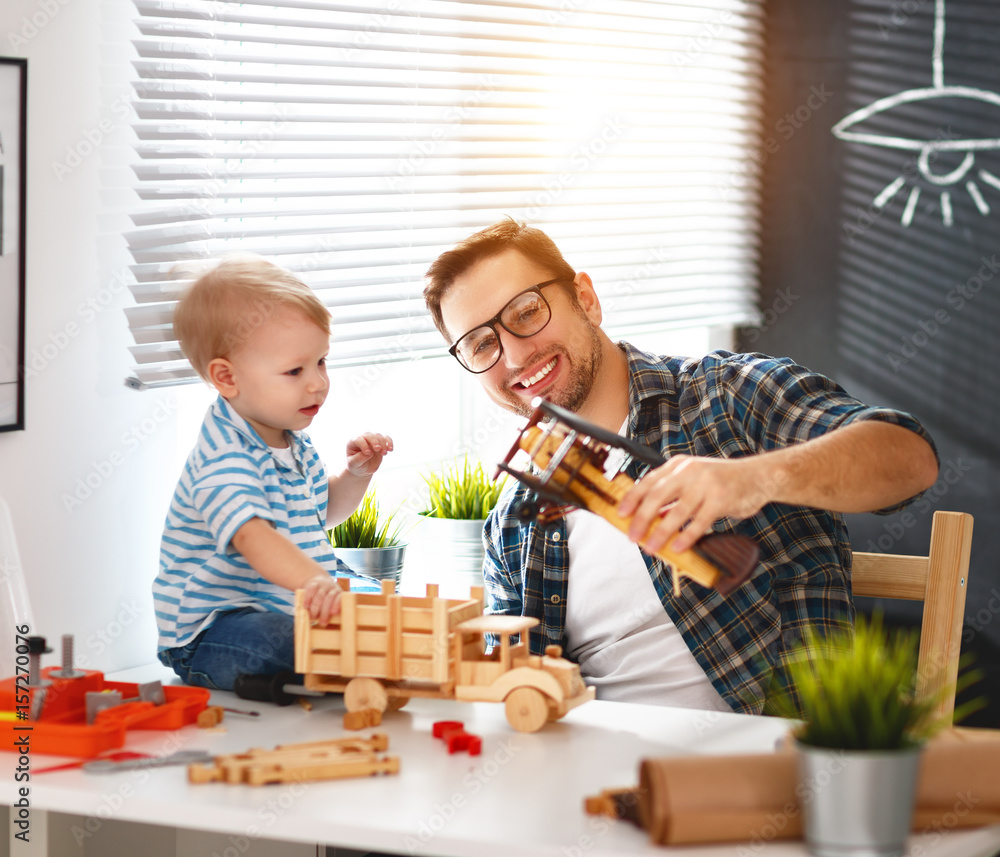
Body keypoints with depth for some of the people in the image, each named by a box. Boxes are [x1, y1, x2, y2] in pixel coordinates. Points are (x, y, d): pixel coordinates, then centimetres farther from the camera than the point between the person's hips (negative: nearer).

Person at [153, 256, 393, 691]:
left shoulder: (291, 440, 8)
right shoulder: (225, 458, -24)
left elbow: (318, 514, 28)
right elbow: (252, 535, -43)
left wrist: (356, 475, 8)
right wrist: (313, 581, -61)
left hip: (289, 608, 9)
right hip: (210, 634, -9)